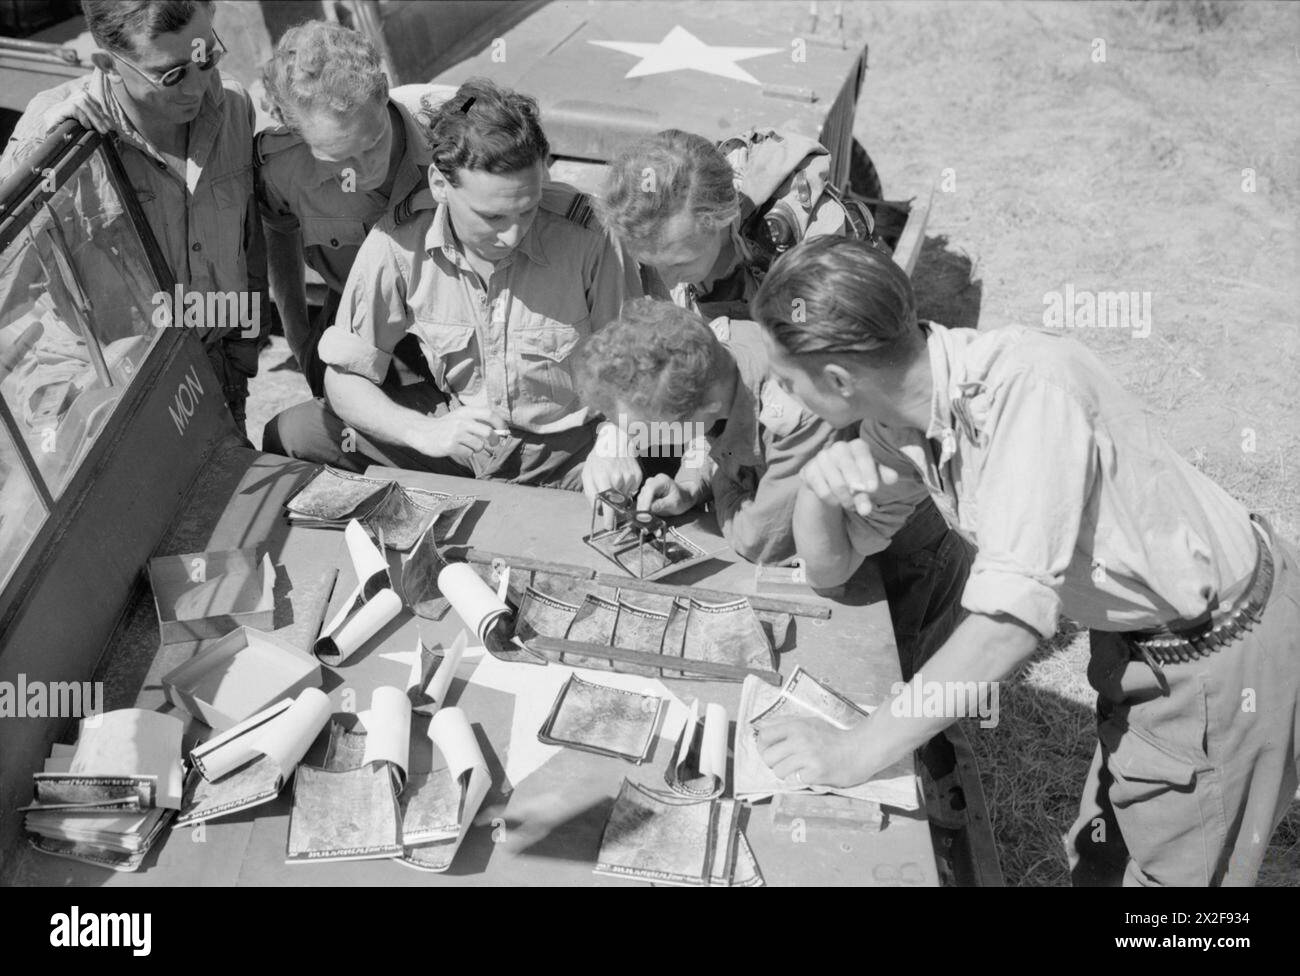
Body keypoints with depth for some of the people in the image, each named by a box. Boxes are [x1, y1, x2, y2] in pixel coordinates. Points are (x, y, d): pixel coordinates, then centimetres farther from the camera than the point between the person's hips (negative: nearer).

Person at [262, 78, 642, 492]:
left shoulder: (586, 238, -22)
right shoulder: (398, 242, -16)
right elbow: (344, 377, -6)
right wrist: (424, 432, -23)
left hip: (568, 443, -1)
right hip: (453, 425, 2)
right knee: (292, 433, -9)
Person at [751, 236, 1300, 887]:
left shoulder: (1029, 386, -34)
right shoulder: (895, 421, -10)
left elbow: (1013, 619, -38)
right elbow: (830, 565, 0)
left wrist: (856, 752, -34)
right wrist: (819, 481, -21)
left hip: (1224, 642, -7)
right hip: (1140, 638, 7)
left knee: (1176, 868, 10)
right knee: (1099, 858, 19)